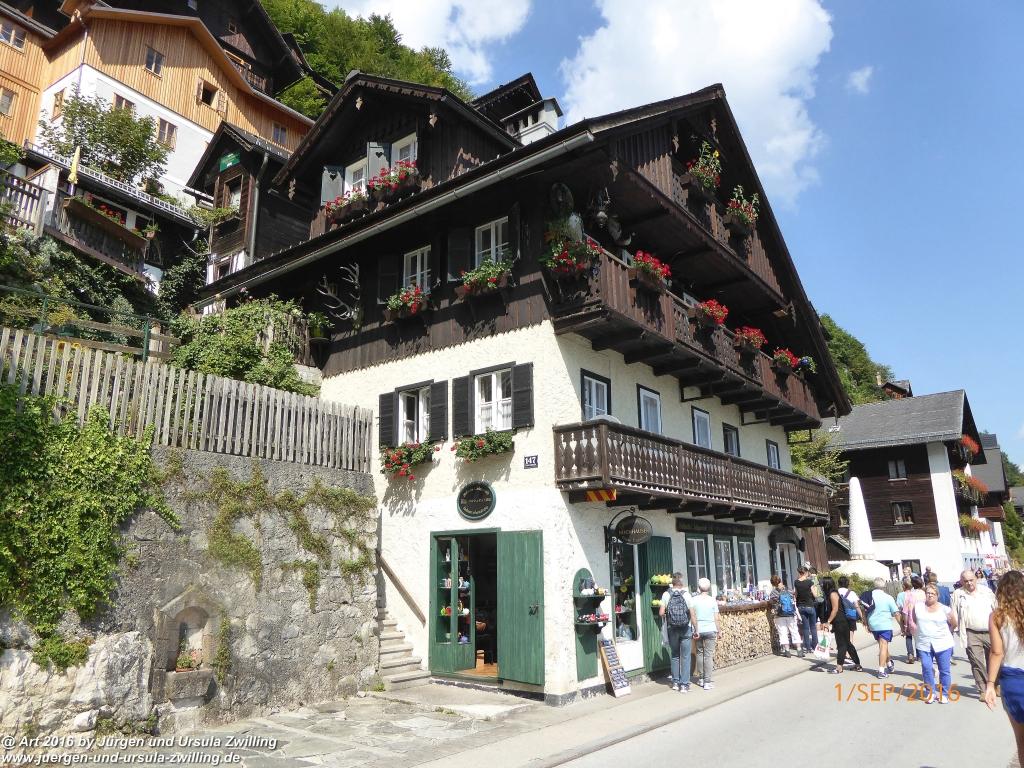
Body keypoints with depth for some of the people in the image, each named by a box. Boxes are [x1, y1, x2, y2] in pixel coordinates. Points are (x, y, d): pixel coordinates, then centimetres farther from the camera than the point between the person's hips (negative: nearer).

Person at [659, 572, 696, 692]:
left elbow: (661, 613, -9)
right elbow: (692, 615, -9)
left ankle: (675, 682, 20)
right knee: (685, 657, 6)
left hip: (672, 629, 2)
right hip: (686, 629, -1)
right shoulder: (687, 595, -8)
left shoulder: (666, 595, -6)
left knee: (675, 655, 16)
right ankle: (684, 684, 6)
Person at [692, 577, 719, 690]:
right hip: (710, 630, -2)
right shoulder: (712, 600, -3)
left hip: (698, 630, 2)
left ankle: (701, 679, 20)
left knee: (699, 653, 14)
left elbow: (692, 616, 0)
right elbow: (716, 618, 0)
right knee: (709, 655, 0)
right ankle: (708, 682, -2)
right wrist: (717, 632, 11)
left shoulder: (694, 600, -1)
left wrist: (695, 630, 9)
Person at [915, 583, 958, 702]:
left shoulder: (945, 609, -3)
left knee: (944, 670, 6)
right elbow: (913, 621, 16)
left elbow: (954, 625, 10)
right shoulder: (918, 606, 2)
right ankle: (931, 693, 11)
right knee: (926, 668, -4)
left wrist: (943, 632, 8)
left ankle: (944, 694, 20)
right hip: (924, 644, 1)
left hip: (943, 644, -1)